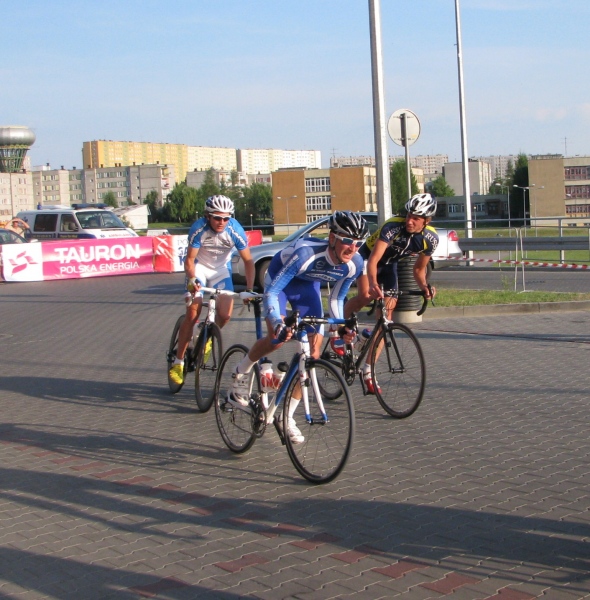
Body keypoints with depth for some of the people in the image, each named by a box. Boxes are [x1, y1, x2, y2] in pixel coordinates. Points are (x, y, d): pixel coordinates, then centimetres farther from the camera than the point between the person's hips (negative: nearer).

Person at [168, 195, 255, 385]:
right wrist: (191, 280, -41)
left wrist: (250, 289, -28)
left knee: (225, 314, -15)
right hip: (199, 266, -2)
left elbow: (248, 260, -17)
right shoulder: (199, 228, -28)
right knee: (193, 312, -18)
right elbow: (189, 259, -22)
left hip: (221, 269, 2)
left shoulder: (235, 230, -25)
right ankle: (178, 362, -9)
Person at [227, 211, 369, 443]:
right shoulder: (306, 253, -40)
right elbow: (271, 292, -37)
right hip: (279, 278, -5)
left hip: (308, 286, 5)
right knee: (278, 337, -26)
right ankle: (242, 373, 7)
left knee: (313, 349, -7)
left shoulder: (354, 264, -23)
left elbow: (336, 298, -5)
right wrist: (278, 324, -51)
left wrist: (340, 326, -21)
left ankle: (288, 416, 5)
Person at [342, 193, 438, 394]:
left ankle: (368, 370, 4)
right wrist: (373, 283, -60)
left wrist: (424, 286, -25)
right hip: (368, 256, -4)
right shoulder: (394, 226, -34)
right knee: (366, 296, -33)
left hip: (390, 265, 4)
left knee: (385, 316, -4)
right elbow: (373, 259, -42)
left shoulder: (431, 238, -18)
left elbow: (419, 270, -4)